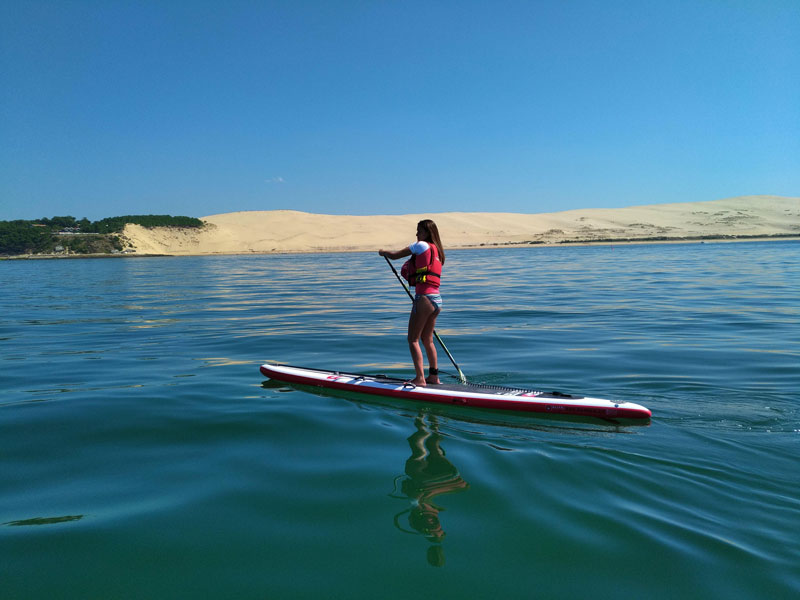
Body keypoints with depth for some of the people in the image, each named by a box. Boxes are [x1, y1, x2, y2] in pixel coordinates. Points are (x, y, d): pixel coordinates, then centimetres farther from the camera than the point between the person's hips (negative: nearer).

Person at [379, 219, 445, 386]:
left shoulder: (422, 245, -7)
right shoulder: (436, 250, 19)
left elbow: (394, 256, -1)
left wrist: (383, 252, 19)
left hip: (424, 298, -9)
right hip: (437, 299, 9)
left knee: (413, 340, -3)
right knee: (427, 340, 18)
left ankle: (420, 378, -6)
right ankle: (434, 377, 23)